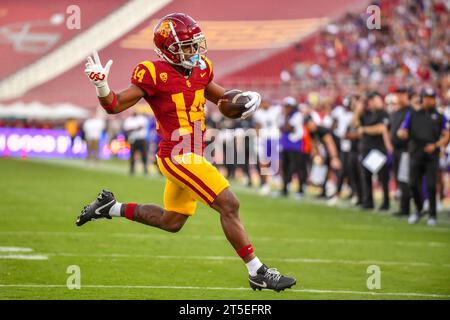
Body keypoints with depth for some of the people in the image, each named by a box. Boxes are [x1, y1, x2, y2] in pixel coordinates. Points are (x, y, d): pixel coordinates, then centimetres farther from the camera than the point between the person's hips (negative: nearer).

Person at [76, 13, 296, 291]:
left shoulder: (200, 70, 6)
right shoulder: (155, 74, -15)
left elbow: (221, 97, 23)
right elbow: (115, 106, -10)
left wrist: (248, 98, 3)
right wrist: (101, 85, -30)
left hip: (191, 157, 9)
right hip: (179, 157, -9)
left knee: (172, 221, 22)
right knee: (229, 206, -12)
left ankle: (111, 207, 34)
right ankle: (258, 273, -6)